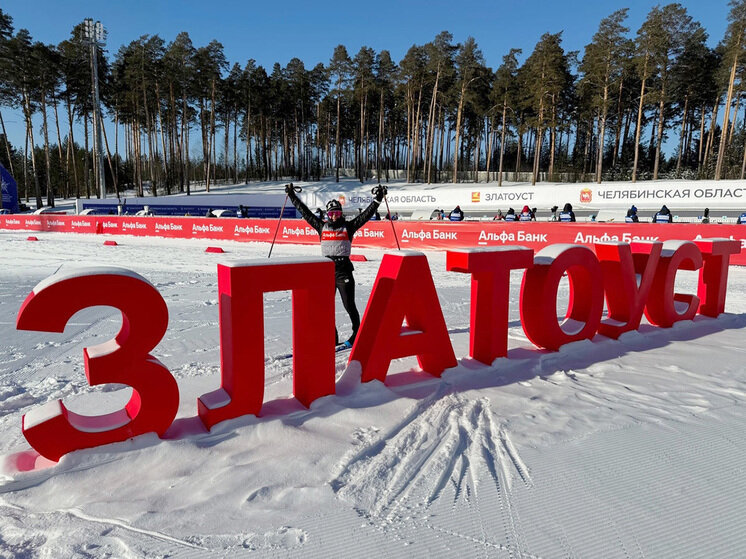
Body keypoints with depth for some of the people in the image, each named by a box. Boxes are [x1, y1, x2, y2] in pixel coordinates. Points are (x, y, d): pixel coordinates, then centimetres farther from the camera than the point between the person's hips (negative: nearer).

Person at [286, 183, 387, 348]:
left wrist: (378, 199, -7)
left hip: (343, 269, -3)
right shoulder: (321, 226, 11)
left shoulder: (348, 227, 4)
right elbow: (305, 212, 15)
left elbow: (366, 214, -1)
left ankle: (357, 333, 15)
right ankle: (331, 336, 20)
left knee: (349, 305, -2)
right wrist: (292, 195, 17)